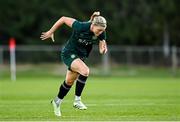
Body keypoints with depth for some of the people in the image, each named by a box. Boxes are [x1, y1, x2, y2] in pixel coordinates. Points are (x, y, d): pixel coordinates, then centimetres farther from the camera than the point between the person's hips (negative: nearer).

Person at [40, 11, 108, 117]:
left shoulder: (101, 33, -16)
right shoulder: (80, 27, -30)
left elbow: (101, 49, -5)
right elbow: (63, 19, -19)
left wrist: (103, 49, -30)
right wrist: (51, 32, -9)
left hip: (81, 56, 6)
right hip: (69, 53, -6)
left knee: (69, 82, 19)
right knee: (85, 71, -30)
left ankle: (57, 101, 42)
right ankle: (77, 100, -19)